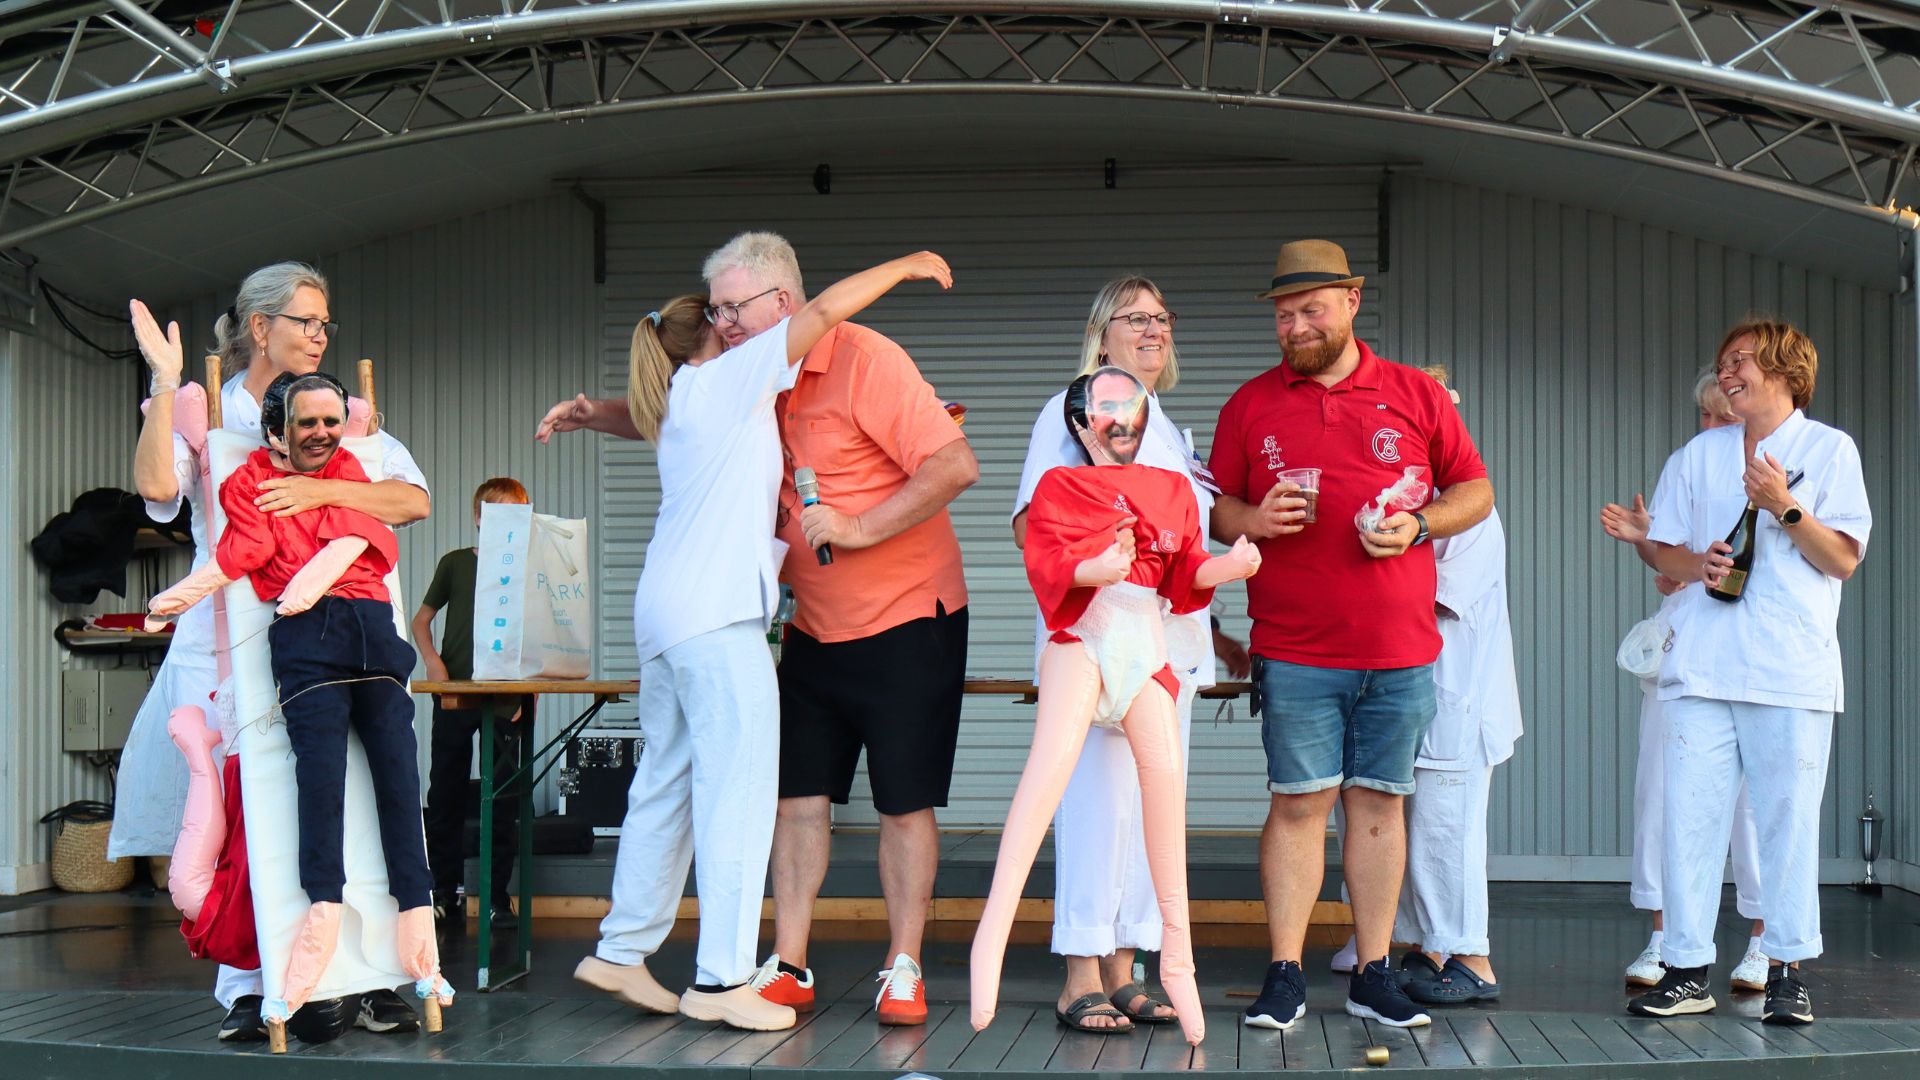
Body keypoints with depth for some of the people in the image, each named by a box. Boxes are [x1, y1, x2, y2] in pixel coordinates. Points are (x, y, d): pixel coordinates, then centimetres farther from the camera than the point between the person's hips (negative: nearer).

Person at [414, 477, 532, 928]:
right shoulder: (455, 563, 7)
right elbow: (421, 619, 13)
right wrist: (432, 662, -4)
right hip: (454, 691, 1)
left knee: (503, 796, 1)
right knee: (446, 793, 4)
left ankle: (497, 896, 7)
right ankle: (444, 892, 13)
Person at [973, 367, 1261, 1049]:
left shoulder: (1173, 487, 25)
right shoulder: (1058, 486, 14)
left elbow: (1186, 574, 18)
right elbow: (1044, 561, -1)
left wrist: (1227, 565, -3)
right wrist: (1095, 568, -21)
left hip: (1146, 639, 3)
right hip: (1083, 632, -3)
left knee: (1165, 765, -17)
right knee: (1055, 751, -27)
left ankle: (1177, 956, -8)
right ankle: (992, 936, -34)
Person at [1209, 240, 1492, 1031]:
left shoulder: (1416, 395, 8)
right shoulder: (1250, 404, 9)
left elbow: (1476, 491, 12)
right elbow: (1216, 509, 12)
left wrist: (1419, 525, -7)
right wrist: (1254, 519, -10)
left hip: (1401, 649, 1)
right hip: (1294, 648, -1)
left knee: (1379, 803, 6)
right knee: (1299, 803, -1)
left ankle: (1374, 976, 13)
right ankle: (1285, 976, 6)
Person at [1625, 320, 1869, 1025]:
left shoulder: (1830, 450, 7)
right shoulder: (1698, 455, 19)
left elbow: (1844, 559, 1)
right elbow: (1664, 551, 18)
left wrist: (1785, 507, -13)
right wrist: (1697, 564, -4)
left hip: (1793, 670, -3)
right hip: (1703, 666, 3)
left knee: (1788, 820, -3)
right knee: (1689, 815, -2)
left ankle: (1786, 973, 6)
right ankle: (1687, 971, 3)